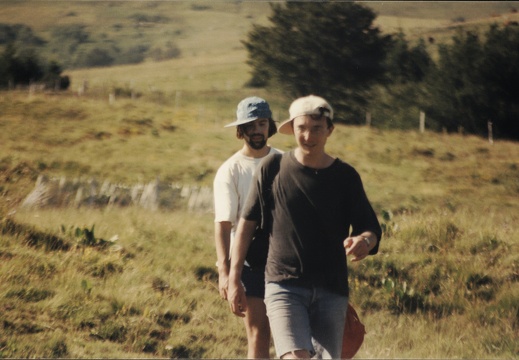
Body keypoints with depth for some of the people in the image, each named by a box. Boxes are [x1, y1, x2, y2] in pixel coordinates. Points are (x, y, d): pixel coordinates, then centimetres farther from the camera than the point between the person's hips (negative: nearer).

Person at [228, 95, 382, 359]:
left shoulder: (346, 177, 4)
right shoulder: (273, 168, 2)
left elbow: (371, 229, 5)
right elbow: (247, 222, 8)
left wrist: (364, 241, -21)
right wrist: (234, 278, 6)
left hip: (331, 290, 2)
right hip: (284, 285, -2)